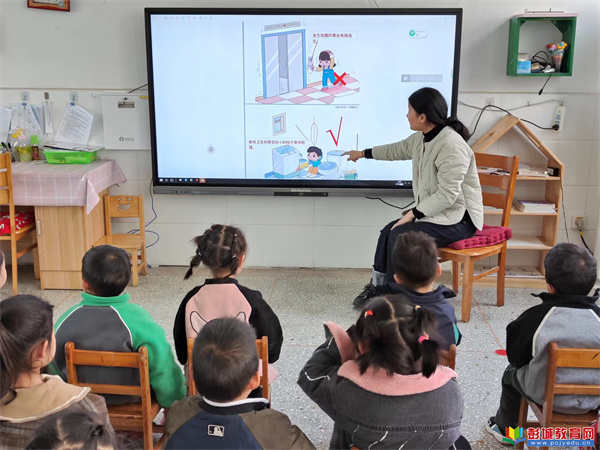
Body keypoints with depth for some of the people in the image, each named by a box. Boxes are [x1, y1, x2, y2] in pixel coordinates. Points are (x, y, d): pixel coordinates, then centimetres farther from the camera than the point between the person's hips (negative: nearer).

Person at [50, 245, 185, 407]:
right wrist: (176, 402, -8)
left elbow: (54, 369, -2)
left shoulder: (65, 321, -19)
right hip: (132, 399, -4)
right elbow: (164, 371, -27)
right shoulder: (139, 321, -32)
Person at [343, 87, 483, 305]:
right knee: (388, 231, -4)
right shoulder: (421, 138, 4)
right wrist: (362, 153, 34)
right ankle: (377, 287, 9)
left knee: (399, 236, -19)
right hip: (437, 212, 9)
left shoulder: (452, 146, -25)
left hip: (458, 218, -9)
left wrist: (413, 214, -25)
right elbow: (397, 150, 24)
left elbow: (447, 195, -29)